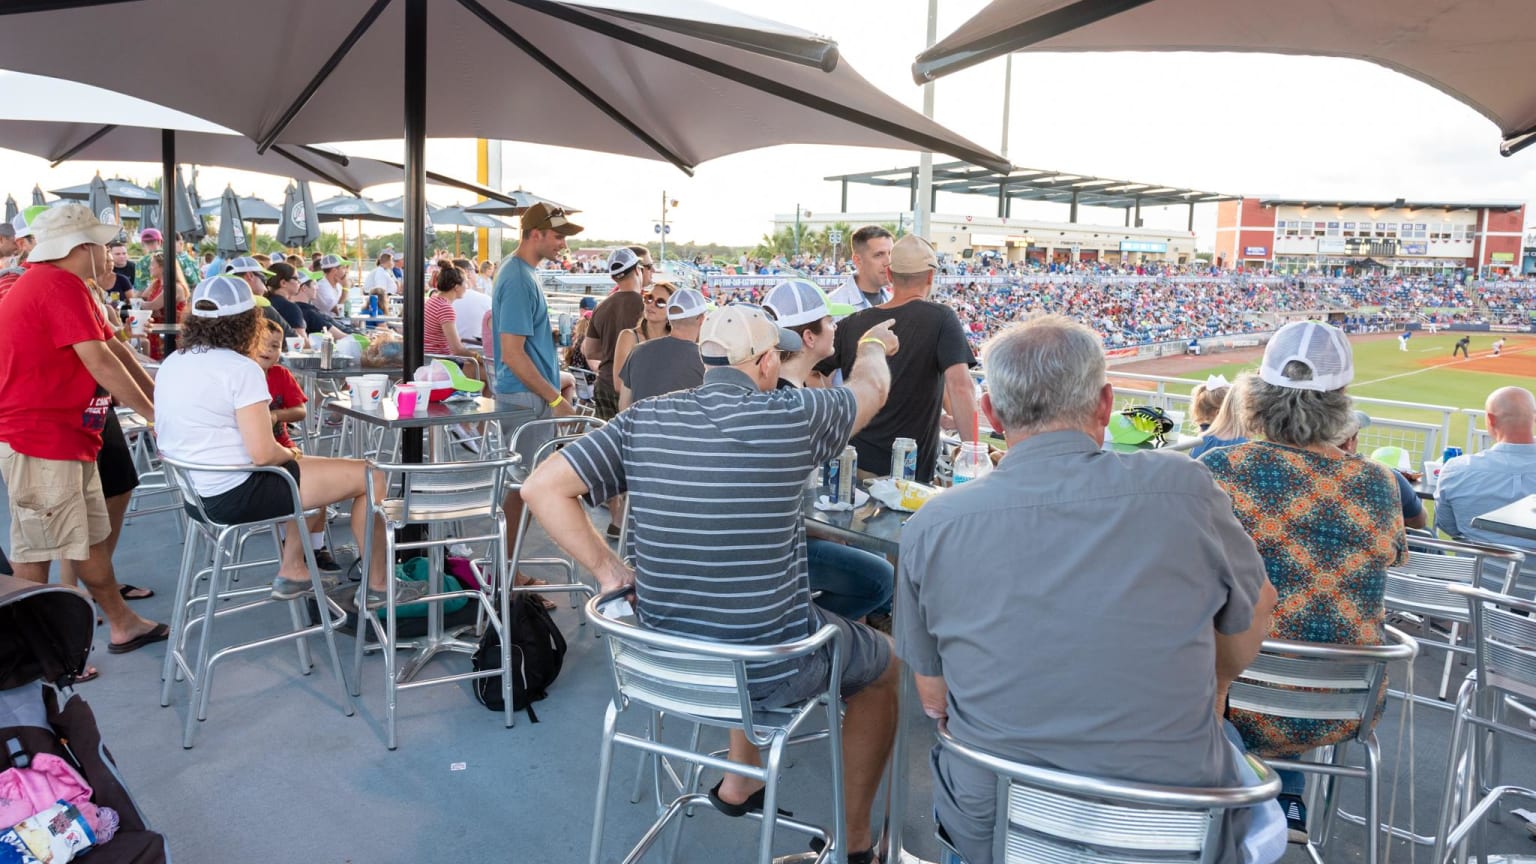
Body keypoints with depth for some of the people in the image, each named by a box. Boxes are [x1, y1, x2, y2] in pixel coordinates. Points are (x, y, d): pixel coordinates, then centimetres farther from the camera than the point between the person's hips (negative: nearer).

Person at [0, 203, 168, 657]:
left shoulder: (63, 285, 16)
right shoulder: (60, 285, -17)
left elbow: (114, 347, 14)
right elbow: (102, 363, -20)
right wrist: (153, 413, -11)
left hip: (68, 435, 10)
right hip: (38, 438, -10)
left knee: (93, 536, 13)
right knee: (38, 547, 1)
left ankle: (121, 624, 21)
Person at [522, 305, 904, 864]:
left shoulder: (645, 419, -6)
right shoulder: (790, 418, -15)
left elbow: (541, 487, -8)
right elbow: (872, 386, 5)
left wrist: (607, 569, -3)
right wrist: (874, 346, 28)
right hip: (768, 673, -4)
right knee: (883, 666, 26)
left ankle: (738, 785, 46)